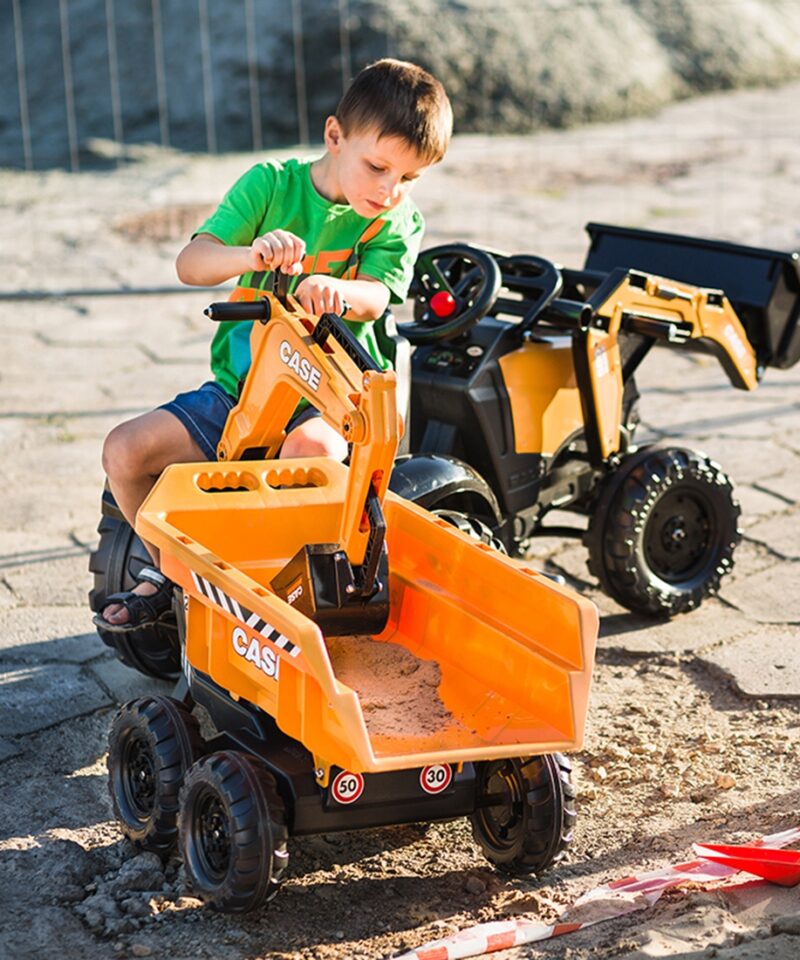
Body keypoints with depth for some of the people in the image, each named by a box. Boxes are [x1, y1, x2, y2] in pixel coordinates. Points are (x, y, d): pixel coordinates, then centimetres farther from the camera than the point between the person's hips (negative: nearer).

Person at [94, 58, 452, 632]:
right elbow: (190, 263, -14)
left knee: (311, 446, -38)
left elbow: (375, 297, -18)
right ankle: (169, 570, 12)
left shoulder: (399, 221, -1)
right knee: (126, 450, -12)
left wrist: (332, 290, -43)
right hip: (240, 388, 3)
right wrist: (251, 254, -36)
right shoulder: (271, 184, -3)